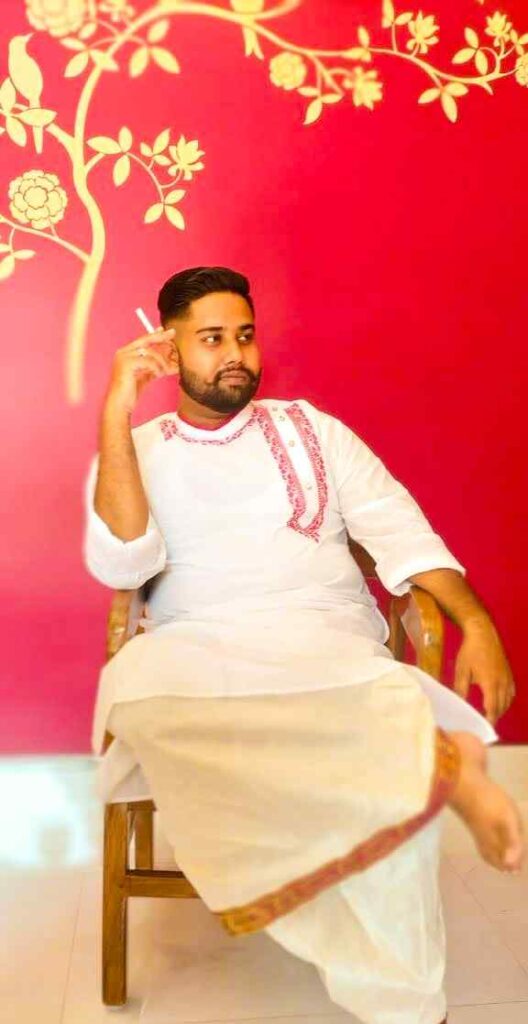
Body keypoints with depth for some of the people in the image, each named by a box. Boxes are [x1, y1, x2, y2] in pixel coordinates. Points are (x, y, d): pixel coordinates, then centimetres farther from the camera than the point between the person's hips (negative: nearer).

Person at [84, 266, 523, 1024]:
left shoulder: (308, 427, 17)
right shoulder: (133, 453, 14)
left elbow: (397, 527, 8)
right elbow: (121, 567, -5)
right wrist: (116, 413, -9)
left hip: (329, 641, 1)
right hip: (199, 652, 0)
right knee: (138, 682, -37)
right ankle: (435, 756, -33)